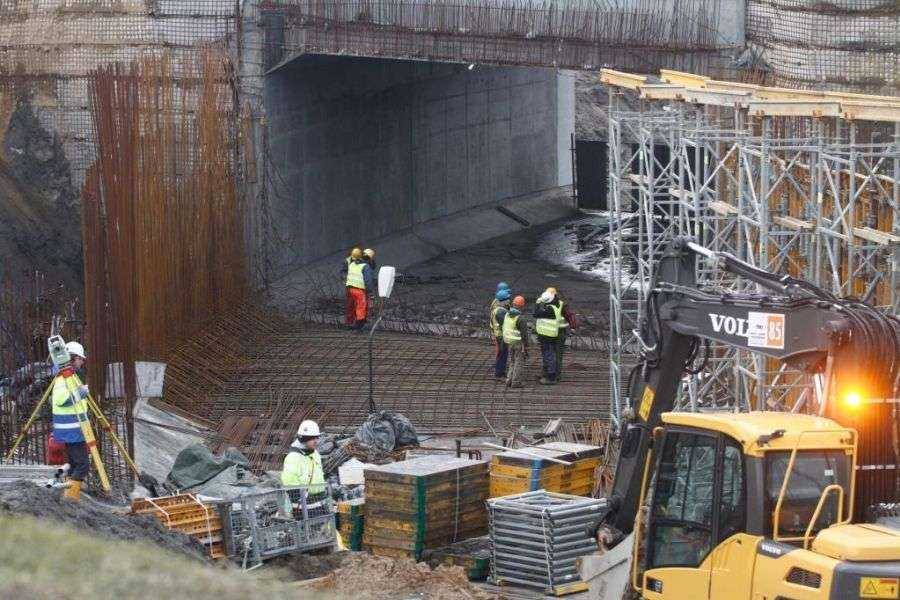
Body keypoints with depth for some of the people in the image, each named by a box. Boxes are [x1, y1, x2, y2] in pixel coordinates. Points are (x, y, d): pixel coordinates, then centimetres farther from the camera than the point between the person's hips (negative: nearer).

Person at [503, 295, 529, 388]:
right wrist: (526, 346, -10)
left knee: (512, 362, 17)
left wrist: (506, 342, 21)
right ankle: (516, 382, 1)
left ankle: (509, 380, 16)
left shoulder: (507, 315, 3)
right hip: (519, 343, -7)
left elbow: (504, 329, 12)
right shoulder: (520, 318, -20)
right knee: (519, 363, 1)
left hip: (510, 342, 7)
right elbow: (524, 333, -17)